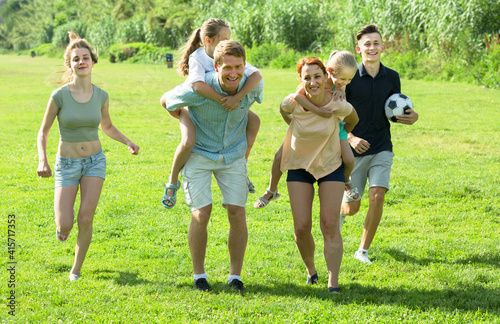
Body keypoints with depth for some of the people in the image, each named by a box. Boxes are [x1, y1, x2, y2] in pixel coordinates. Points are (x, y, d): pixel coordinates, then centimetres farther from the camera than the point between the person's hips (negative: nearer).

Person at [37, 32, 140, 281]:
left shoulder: (101, 96, -4)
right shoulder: (59, 96, -15)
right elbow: (43, 131, -5)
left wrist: (128, 142, -2)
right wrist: (42, 160, -20)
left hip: (95, 162, 2)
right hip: (67, 165, -2)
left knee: (86, 218, -10)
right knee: (65, 227, -8)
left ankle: (76, 269, 9)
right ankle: (62, 219, 31)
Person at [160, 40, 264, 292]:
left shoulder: (253, 84, -17)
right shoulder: (199, 90, -27)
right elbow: (166, 101, -7)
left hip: (233, 156, 3)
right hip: (199, 155, -3)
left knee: (238, 214, -5)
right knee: (201, 214, -9)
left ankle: (235, 276, 8)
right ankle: (199, 274, 9)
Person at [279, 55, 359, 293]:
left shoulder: (338, 106, -24)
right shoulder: (292, 103, -23)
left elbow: (352, 119, 1)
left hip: (331, 165, -1)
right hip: (299, 166, 1)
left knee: (330, 224, -11)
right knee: (302, 227, -5)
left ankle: (333, 282, -10)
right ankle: (310, 269, 22)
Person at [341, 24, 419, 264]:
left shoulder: (392, 78, 3)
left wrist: (411, 117, -6)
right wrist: (350, 138, -17)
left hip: (382, 150, 2)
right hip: (355, 150, -2)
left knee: (377, 197, -15)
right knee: (352, 207, 2)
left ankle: (363, 250, 1)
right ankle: (340, 211, 42)